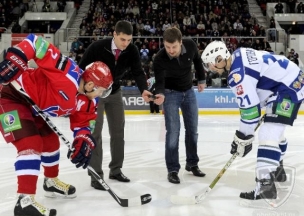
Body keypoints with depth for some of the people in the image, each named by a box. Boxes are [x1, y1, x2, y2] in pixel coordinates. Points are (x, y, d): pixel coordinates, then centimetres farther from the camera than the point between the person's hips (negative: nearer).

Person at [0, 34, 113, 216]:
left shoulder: (86, 102, -2)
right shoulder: (68, 74, -30)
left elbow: (83, 123, 7)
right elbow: (36, 42, -33)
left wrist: (85, 141, -11)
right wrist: (15, 59, -39)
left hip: (31, 105, 10)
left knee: (51, 140, 19)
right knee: (31, 144, -20)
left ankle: (51, 182, 39)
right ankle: (25, 201, -20)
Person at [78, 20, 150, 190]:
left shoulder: (132, 51, -16)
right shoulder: (97, 48, -27)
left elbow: (138, 72, -20)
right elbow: (82, 69, -18)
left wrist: (144, 90, -39)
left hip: (115, 92, 5)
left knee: (118, 130, 9)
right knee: (95, 131, -7)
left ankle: (116, 169, 22)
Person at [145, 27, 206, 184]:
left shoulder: (190, 46, -20)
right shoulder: (159, 59, -29)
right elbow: (159, 81, -27)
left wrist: (201, 79, 10)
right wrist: (160, 94, -49)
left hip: (189, 91, 4)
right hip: (170, 93, -4)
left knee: (192, 129, 10)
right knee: (173, 131, -10)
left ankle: (192, 163, 27)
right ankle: (172, 170, 2)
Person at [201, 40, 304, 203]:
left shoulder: (237, 74, -22)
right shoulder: (239, 55, 7)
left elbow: (250, 107, -21)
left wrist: (243, 138, -12)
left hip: (290, 87, -11)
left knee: (268, 133, -18)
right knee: (275, 128, 25)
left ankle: (265, 184, -23)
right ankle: (277, 170, 41)